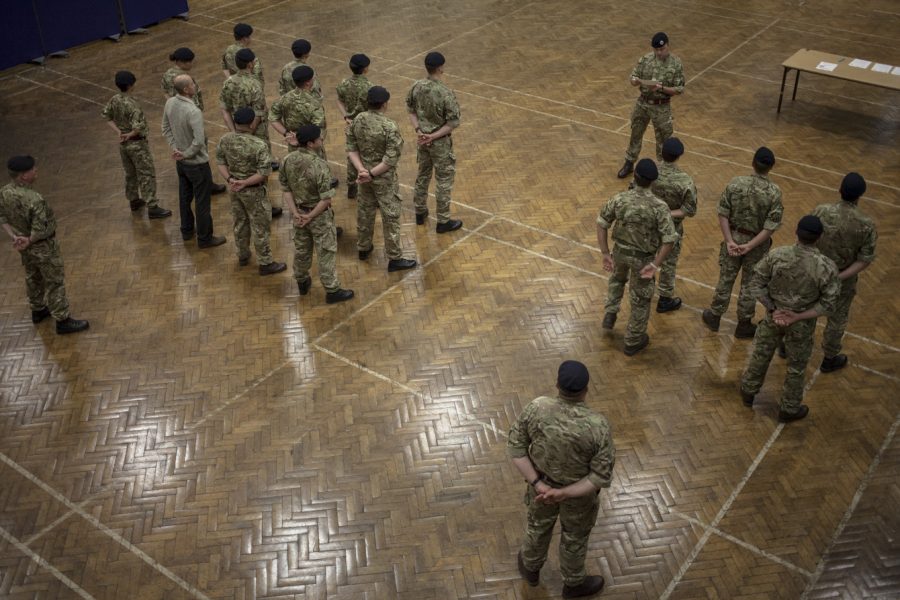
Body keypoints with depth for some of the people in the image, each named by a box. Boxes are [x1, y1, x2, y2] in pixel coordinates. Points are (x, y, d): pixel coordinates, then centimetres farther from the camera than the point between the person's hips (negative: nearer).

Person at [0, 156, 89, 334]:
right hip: (43, 247, -8)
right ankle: (63, 321, 13)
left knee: (33, 277, 26)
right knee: (54, 282, 5)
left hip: (25, 245, 8)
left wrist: (14, 236, -5)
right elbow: (40, 230, -29)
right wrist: (28, 242, -13)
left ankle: (37, 310, 45)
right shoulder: (34, 200, -33)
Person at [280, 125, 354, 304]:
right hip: (320, 216, -6)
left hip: (299, 212, 6)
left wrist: (295, 212, -4)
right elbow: (326, 198, -27)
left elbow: (286, 188, -2)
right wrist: (311, 216, -16)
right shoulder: (319, 165, -28)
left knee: (301, 249, 23)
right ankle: (332, 291, 20)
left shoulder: (288, 160, -9)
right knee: (326, 252, 8)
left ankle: (302, 282, 42)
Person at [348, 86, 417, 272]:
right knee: (390, 216, 4)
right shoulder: (389, 127, -24)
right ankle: (395, 259, 13)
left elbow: (351, 148, -3)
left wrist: (361, 169, -12)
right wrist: (372, 174, -19)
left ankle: (363, 248, 39)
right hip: (384, 178, -6)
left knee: (365, 210, 22)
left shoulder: (357, 120, -6)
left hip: (365, 175, 6)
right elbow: (391, 159, -25)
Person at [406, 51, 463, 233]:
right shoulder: (446, 94, -26)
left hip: (422, 139, 6)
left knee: (423, 175, 23)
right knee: (444, 181, 8)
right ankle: (443, 221, 18)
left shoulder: (417, 87, -8)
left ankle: (420, 212, 38)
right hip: (440, 143, -6)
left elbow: (410, 109, 5)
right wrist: (434, 136, -15)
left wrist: (418, 130, -2)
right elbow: (454, 123, -22)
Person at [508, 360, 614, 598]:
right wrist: (564, 494, -22)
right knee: (574, 538, 26)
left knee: (538, 526, 31)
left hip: (542, 483, 2)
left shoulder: (536, 408, -26)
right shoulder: (597, 426, -32)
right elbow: (601, 476, -27)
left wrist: (537, 483, -16)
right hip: (578, 494, -2)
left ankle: (530, 568, 58)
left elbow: (515, 446, -16)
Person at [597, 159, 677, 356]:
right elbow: (669, 240, -24)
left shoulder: (619, 199, -16)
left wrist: (606, 253, -5)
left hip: (620, 251, 3)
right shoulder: (659, 207, -24)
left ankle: (610, 314, 33)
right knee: (640, 299, 17)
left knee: (618, 278, 39)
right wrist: (655, 265, -17)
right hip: (643, 258, -2)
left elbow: (601, 223, -9)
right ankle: (633, 342, 32)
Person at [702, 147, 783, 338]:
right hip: (757, 244, -2)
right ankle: (744, 325, 27)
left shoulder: (736, 183, -14)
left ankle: (714, 316, 33)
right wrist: (750, 245, -16)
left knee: (726, 278, 18)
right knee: (750, 284, 14)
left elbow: (723, 214, -12)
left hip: (734, 237, 2)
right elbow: (770, 227, -19)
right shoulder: (774, 192, -18)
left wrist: (729, 240, -11)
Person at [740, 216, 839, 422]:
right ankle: (789, 409, 37)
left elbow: (756, 284, -13)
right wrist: (799, 317, -15)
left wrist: (772, 309, -10)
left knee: (760, 355, 25)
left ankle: (748, 391, 47)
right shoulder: (826, 267, -24)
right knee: (796, 367, 19)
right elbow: (828, 304, -17)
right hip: (802, 325, -2)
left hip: (774, 316, 2)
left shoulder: (776, 255, -21)